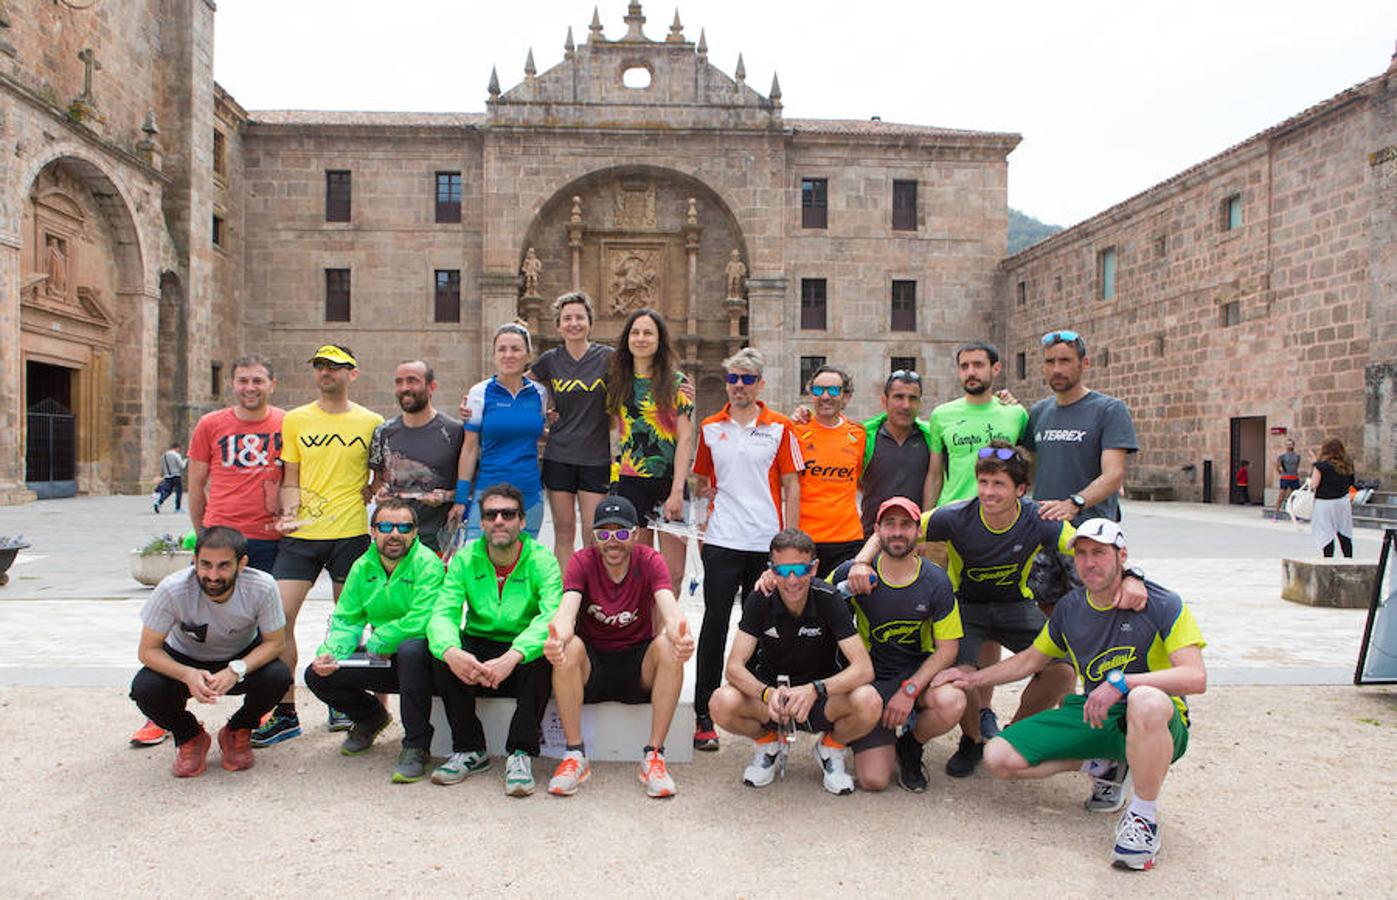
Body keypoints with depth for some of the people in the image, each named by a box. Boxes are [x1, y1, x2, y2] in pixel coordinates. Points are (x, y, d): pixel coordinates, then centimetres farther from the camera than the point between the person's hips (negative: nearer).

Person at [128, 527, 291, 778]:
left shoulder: (262, 587, -30)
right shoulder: (172, 590, -31)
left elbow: (274, 642, -18)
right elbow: (147, 650, -22)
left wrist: (236, 670, -37)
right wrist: (188, 675, -41)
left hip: (244, 658, 0)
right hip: (184, 661, 0)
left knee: (278, 676, -29)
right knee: (144, 688, -28)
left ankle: (237, 733, 3)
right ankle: (189, 737, 5)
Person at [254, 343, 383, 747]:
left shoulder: (372, 423, 4)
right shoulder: (295, 420, 9)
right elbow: (290, 479, 10)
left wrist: (369, 495, -7)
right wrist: (289, 513, -7)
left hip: (351, 533, -1)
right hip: (301, 534, 2)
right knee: (278, 616, -5)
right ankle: (285, 713, 6)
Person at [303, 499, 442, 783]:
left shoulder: (427, 564, -16)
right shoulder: (363, 567, 4)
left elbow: (422, 620, -27)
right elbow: (345, 620, 5)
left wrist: (377, 644, -15)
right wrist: (330, 652, -15)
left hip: (421, 655, -6)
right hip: (381, 659, 6)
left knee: (411, 649, -39)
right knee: (317, 675, -9)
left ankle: (416, 746, -23)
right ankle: (371, 717, 22)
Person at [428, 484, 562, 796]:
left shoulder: (542, 559, -10)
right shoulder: (465, 559, -1)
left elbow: (552, 615, -26)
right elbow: (442, 614, -13)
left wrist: (512, 657, -42)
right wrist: (450, 651, -37)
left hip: (524, 657, -2)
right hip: (478, 648, 3)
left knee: (542, 655, -33)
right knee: (441, 653, -26)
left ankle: (521, 753, -19)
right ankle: (469, 750, -9)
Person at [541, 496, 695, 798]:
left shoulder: (650, 561, -9)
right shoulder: (582, 561, -9)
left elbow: (670, 610, -25)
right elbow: (567, 610, -26)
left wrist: (681, 637, -50)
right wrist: (556, 639, -51)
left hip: (638, 666, 0)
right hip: (591, 665, 0)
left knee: (669, 647, -30)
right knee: (570, 647, -31)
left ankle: (654, 756, -20)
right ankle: (575, 755, -20)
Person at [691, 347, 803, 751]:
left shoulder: (779, 427, 3)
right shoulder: (710, 427, 9)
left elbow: (791, 486, 3)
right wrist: (706, 497, 5)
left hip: (767, 541, -1)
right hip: (721, 541, 1)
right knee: (715, 623, -1)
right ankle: (703, 715, 6)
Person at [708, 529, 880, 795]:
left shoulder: (829, 600, -16)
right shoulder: (759, 600, -13)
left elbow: (864, 668, -23)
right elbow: (735, 667, -17)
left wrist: (814, 690, -39)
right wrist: (768, 693, -39)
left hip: (822, 699, -1)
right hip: (771, 693, 1)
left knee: (869, 703, -32)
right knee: (721, 703, -30)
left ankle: (831, 748, 4)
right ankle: (768, 744, 6)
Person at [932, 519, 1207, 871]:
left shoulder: (1162, 604, -10)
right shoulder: (1070, 607, 6)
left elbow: (1196, 677, -21)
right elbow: (1031, 659, 20)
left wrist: (1121, 681, -30)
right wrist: (975, 678, 12)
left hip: (1157, 724, -5)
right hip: (1094, 714, 5)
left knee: (1147, 701, -44)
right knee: (999, 758, -12)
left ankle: (1143, 816, -20)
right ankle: (1102, 765, 9)